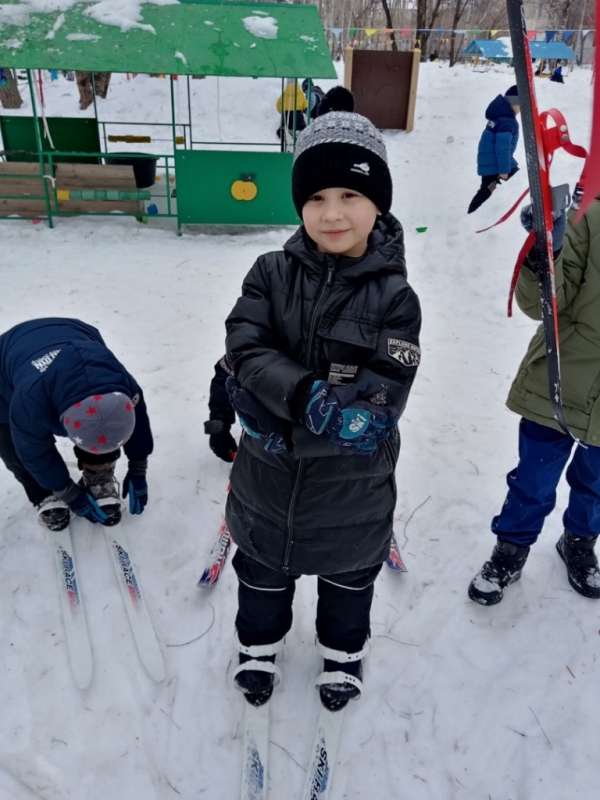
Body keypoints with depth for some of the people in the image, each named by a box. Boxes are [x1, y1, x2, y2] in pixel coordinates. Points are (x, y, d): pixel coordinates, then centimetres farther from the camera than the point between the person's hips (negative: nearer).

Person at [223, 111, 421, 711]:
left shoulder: (394, 297, -15)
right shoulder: (272, 273, -10)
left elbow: (379, 403, -22)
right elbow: (244, 349, -19)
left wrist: (274, 407, -30)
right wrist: (305, 396, -36)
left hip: (353, 486, -1)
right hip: (268, 478, 1)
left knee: (349, 576, 25)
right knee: (262, 568, 25)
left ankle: (343, 649, 55)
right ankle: (259, 641, 55)